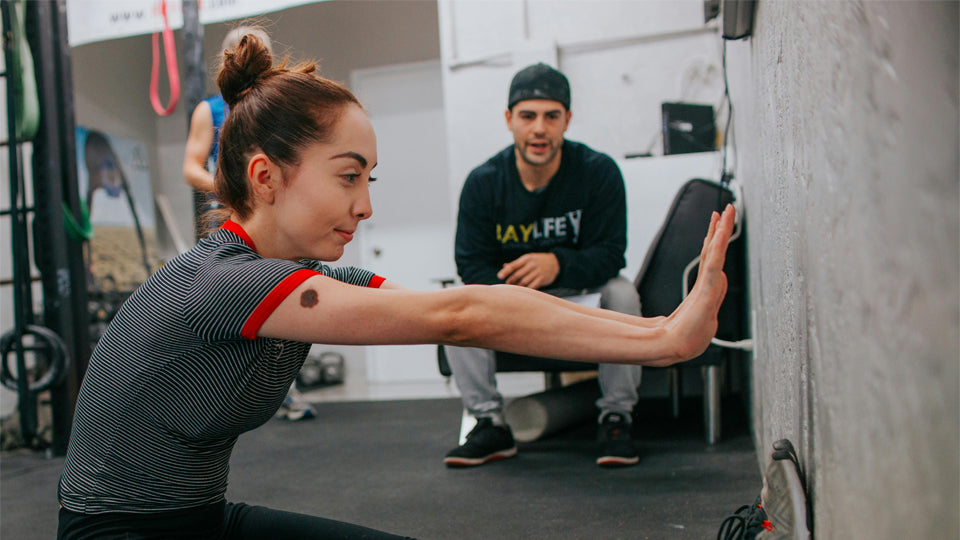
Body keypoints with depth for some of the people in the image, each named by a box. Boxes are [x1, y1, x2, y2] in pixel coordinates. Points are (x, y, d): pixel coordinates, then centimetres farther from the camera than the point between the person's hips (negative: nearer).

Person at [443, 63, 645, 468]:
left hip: (582, 292, -1)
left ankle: (615, 419, -17)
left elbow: (610, 254, -20)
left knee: (622, 294, -32)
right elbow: (472, 263, -13)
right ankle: (490, 424, -14)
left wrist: (558, 264, -42)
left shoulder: (599, 172, -16)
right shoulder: (483, 182, -12)